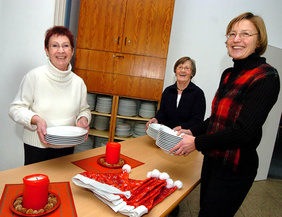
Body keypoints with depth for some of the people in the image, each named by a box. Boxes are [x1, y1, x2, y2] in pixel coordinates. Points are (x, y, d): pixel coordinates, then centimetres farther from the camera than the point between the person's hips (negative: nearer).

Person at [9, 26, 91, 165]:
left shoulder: (78, 82, 0)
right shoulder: (34, 76, -10)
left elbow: (84, 110, 12)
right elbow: (16, 109, -6)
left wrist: (83, 119, -9)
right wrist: (36, 119, -23)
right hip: (36, 146, -3)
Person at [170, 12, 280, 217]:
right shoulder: (229, 74, 6)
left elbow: (244, 131, -23)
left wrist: (197, 143, -18)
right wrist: (193, 131, 0)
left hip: (234, 169, -7)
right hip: (213, 160, 8)